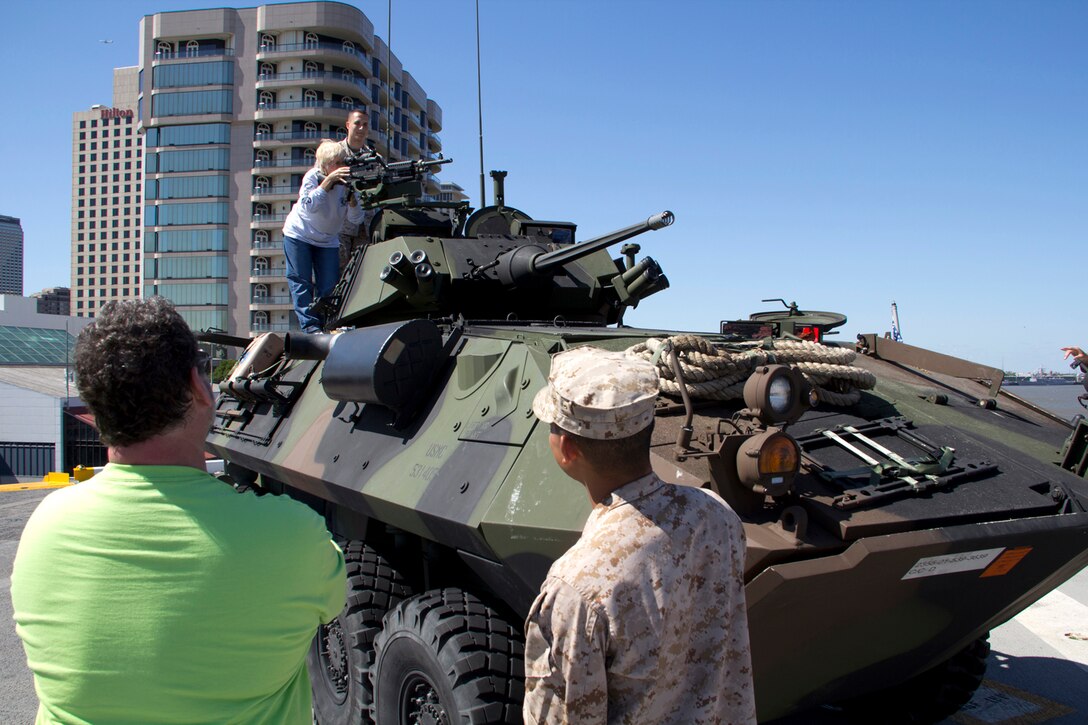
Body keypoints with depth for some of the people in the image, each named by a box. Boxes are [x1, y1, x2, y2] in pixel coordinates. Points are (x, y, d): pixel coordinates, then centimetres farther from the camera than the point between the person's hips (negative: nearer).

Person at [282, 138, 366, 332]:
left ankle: (325, 324, 9)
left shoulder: (347, 182, -11)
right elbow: (309, 206, -34)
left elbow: (356, 219, -15)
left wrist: (351, 196, -31)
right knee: (301, 281, -6)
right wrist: (329, 180, -37)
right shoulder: (313, 176, -17)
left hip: (327, 241, 3)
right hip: (299, 235, -3)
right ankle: (310, 325, -4)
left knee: (329, 286, -2)